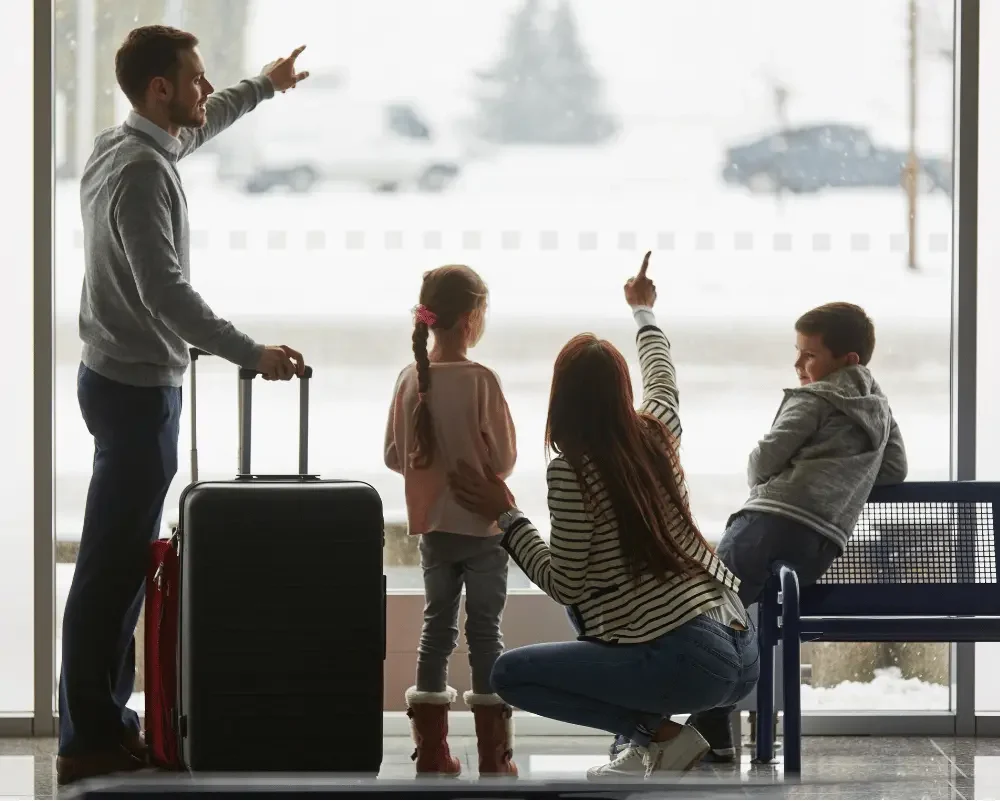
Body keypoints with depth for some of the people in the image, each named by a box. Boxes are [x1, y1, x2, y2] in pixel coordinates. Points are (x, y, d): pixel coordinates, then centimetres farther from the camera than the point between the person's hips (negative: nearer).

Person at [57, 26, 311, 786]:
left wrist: (264, 86, 43)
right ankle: (90, 740, -7)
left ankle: (104, 719, 21)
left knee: (124, 559, 15)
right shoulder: (140, 173, -21)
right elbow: (166, 292, -29)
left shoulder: (124, 145, 9)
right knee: (112, 565, -8)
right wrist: (251, 354, -29)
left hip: (125, 378, 11)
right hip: (137, 387, -11)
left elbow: (193, 129, 33)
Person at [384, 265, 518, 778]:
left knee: (437, 627, 12)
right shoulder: (480, 381, -17)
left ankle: (431, 752, 12)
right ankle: (493, 758, 4)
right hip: (483, 525, -4)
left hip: (432, 525, 4)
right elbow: (505, 457, -12)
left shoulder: (410, 379, -3)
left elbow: (394, 456, 4)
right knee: (485, 632, 3)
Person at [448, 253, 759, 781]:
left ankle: (660, 734, -4)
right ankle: (649, 751, 19)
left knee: (511, 674, 1)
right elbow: (661, 375, 31)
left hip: (689, 664, -8)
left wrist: (504, 515, 1)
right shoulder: (656, 434, 7)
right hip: (743, 650, 8)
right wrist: (643, 312, 50)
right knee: (591, 608, 32)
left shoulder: (572, 470, -12)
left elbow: (565, 585, -7)